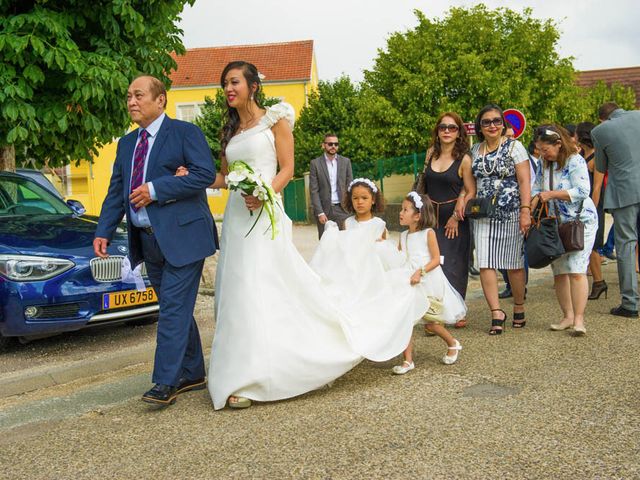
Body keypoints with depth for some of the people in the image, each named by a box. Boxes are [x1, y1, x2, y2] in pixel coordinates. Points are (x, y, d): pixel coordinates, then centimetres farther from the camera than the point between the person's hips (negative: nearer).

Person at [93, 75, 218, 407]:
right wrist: (104, 231, 4)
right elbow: (116, 192, 17)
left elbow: (205, 173, -17)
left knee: (174, 308, -8)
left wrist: (156, 190, -18)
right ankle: (192, 373, 24)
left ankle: (166, 382, -2)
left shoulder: (185, 132, -3)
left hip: (182, 236, -7)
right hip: (148, 241, 7)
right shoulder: (126, 144, 18)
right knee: (176, 309, 13)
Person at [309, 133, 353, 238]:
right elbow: (314, 190, -3)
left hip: (341, 209, 1)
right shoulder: (315, 163, 0)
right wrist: (320, 213, -10)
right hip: (323, 209, -1)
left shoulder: (346, 162, 7)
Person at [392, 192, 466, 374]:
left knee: (431, 323, 4)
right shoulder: (403, 236, 10)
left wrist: (420, 272, -23)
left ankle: (453, 344, 32)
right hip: (408, 282, 5)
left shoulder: (428, 233, -7)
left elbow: (436, 259, -11)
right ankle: (407, 360, 0)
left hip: (428, 283, -5)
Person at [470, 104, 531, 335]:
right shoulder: (475, 150, 11)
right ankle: (497, 312, -3)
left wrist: (525, 211, -15)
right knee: (485, 264, -7)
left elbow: (524, 181, -6)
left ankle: (519, 309, 23)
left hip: (510, 214, -3)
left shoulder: (514, 147, 0)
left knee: (514, 264, 6)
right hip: (482, 215, 3)